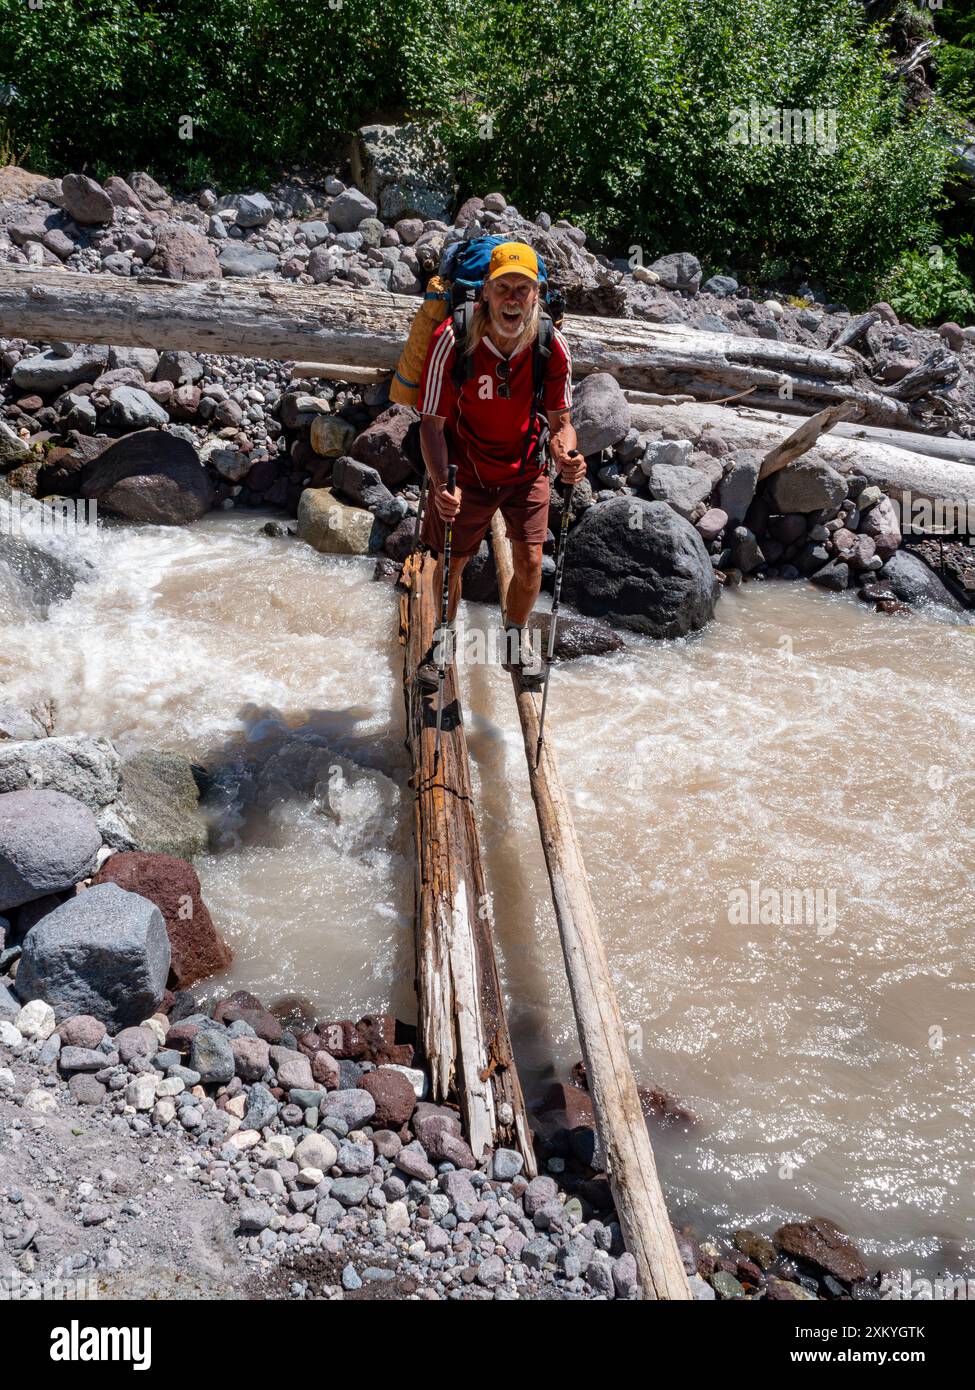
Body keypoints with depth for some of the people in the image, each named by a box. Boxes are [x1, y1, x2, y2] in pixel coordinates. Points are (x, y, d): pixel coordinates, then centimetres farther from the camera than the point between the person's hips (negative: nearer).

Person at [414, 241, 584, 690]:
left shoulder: (552, 347, -19)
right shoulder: (453, 340, -27)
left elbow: (560, 421, -9)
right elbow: (432, 423, -21)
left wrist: (566, 456, -33)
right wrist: (441, 485, -36)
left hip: (526, 469, 2)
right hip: (464, 471, -1)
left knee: (529, 563, -1)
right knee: (450, 564, 8)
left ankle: (516, 641, 28)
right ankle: (443, 640, 36)